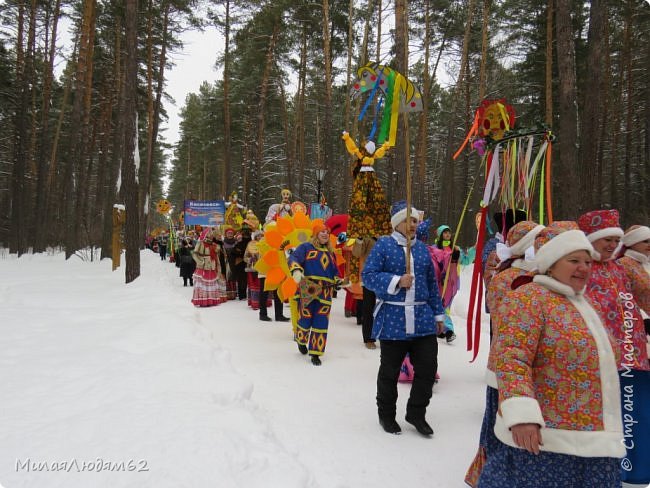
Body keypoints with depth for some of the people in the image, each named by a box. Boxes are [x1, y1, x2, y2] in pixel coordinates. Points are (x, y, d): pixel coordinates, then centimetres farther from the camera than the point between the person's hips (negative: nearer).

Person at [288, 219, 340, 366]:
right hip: (308, 290, -4)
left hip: (325, 292, 4)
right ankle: (301, 341, 35)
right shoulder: (306, 247, 1)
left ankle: (315, 353, 12)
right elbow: (293, 258, -14)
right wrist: (296, 270, -33)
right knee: (305, 318, 2)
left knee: (321, 323, 1)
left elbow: (335, 271, 27)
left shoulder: (330, 252, 20)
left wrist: (339, 281, 9)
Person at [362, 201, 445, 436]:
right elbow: (368, 275, -10)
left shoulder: (422, 248, 13)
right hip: (392, 319, -4)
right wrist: (396, 281, -21)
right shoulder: (383, 244, -3)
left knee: (428, 367, 4)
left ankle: (416, 413, 24)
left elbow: (432, 283, 17)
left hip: (422, 319, 4)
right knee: (389, 371, 9)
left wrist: (438, 314, 17)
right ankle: (386, 415, 29)